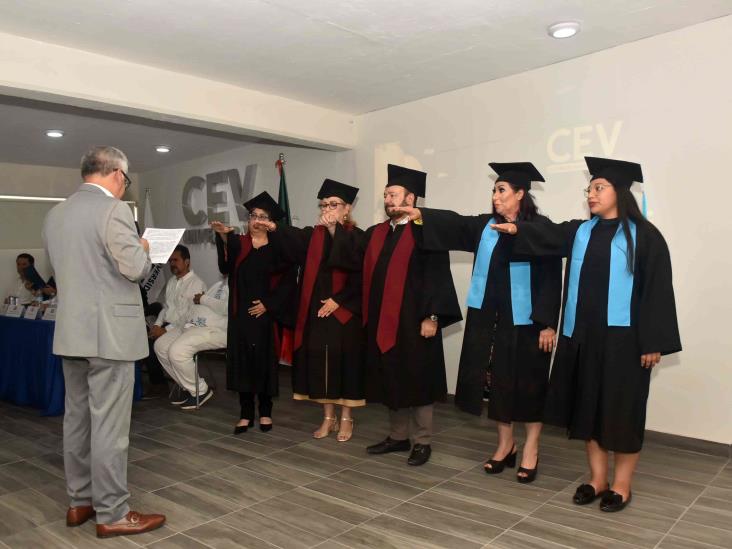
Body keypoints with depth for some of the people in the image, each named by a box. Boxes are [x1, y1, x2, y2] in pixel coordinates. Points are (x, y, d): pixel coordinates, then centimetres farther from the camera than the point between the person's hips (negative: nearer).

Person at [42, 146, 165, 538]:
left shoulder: (55, 214, 11)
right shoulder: (113, 209, -14)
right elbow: (135, 269, -18)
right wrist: (143, 248, 1)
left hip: (70, 331, 8)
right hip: (109, 333, -8)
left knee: (77, 418, 15)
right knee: (109, 425, -1)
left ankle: (79, 502, 27)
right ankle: (111, 514, 10)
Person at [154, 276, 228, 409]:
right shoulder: (219, 284, 25)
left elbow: (227, 308, -24)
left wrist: (204, 299, -11)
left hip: (216, 331, -11)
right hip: (194, 327, 11)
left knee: (177, 350, -27)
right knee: (161, 345, 5)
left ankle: (200, 391, -6)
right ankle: (188, 387, 10)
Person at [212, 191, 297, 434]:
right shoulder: (238, 244, 6)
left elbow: (288, 281, -3)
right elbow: (225, 265, -16)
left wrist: (268, 304, -12)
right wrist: (223, 236, -32)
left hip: (265, 315, -1)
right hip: (241, 314, 2)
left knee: (265, 362, 5)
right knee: (242, 361, 3)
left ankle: (265, 412, 18)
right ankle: (245, 414, 12)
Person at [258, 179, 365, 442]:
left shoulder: (357, 236, -2)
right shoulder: (313, 235, 10)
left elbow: (358, 274, -12)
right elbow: (291, 238, -11)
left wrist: (338, 300, -18)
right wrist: (274, 229, -29)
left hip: (345, 311, -4)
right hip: (316, 310, 4)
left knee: (344, 362, 3)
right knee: (320, 363, 8)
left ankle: (346, 418, 18)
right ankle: (329, 417, 22)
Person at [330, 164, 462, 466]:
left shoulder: (425, 231, -8)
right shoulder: (376, 233, 14)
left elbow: (438, 276, -13)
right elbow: (351, 255, 5)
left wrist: (432, 316, -18)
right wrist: (335, 229, -6)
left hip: (414, 321, -7)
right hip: (383, 321, 7)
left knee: (416, 381, 4)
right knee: (391, 380, 15)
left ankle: (422, 442, 17)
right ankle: (398, 435, 29)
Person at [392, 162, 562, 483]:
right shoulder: (485, 226, 9)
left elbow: (551, 278, -10)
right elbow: (454, 223, -4)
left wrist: (548, 323, -14)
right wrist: (421, 214, -18)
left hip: (527, 320, -4)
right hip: (492, 318, 5)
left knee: (529, 383, 6)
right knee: (499, 380, 12)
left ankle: (530, 449, 22)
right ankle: (505, 443, 29)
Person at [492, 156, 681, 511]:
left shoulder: (643, 236, -4)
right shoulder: (580, 232, 12)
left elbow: (657, 290, -8)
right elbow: (546, 235, -3)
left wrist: (653, 342, -12)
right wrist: (516, 229, -19)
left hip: (622, 337, -5)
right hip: (583, 335, 5)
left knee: (621, 411, 5)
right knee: (589, 407, 11)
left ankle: (621, 485, 21)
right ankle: (597, 479, 26)